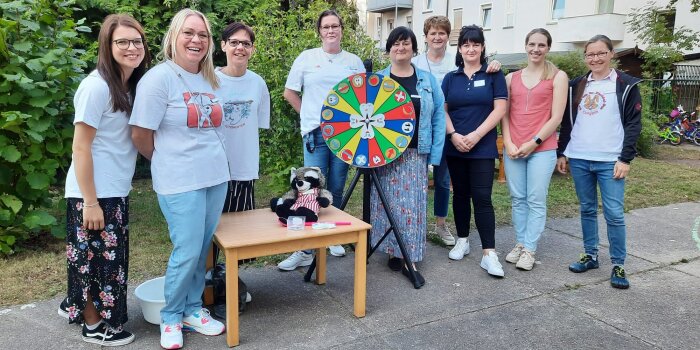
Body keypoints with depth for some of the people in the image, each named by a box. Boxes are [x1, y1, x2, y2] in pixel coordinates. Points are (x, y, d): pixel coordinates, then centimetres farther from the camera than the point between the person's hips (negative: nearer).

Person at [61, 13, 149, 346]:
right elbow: (80, 148, -19)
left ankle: (77, 305, 41)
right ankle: (95, 326, 26)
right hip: (94, 193, -8)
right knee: (99, 258, 6)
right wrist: (90, 202, -19)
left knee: (109, 256, 20)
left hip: (116, 191, 8)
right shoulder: (97, 86, -18)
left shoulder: (132, 85, 6)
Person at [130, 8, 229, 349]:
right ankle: (171, 317, 20)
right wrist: (168, 163, 4)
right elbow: (140, 134, -9)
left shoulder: (209, 79, 10)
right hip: (180, 182, -6)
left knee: (203, 250, 13)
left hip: (216, 177, 6)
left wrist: (209, 161, 13)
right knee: (187, 253, -2)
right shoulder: (159, 78, -11)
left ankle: (193, 309, 30)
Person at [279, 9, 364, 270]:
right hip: (315, 133, -2)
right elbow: (289, 93, 8)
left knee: (336, 190, 9)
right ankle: (304, 250, 3)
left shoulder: (354, 61, 9)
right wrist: (309, 115, 6)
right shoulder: (306, 58, 4)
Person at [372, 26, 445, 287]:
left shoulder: (427, 80, 7)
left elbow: (439, 116, 5)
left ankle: (410, 259, 6)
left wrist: (435, 154, -3)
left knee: (412, 204, 0)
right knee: (389, 202, 1)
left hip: (416, 154, 1)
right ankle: (394, 252, 15)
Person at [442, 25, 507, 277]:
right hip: (455, 147, 3)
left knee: (482, 197, -8)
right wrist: (453, 135, -10)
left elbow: (499, 109, -5)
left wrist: (476, 135, -14)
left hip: (483, 148, -3)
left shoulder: (494, 75, 3)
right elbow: (442, 110, 6)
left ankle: (489, 253, -5)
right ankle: (462, 241, 25)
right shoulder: (451, 78, 11)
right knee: (460, 194, 11)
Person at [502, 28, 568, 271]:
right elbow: (504, 114, 9)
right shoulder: (512, 78, 12)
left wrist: (533, 142, -10)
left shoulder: (558, 76, 2)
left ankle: (529, 250, 8)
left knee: (536, 201, 0)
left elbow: (556, 117, -4)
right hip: (513, 149, 3)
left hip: (542, 149, -3)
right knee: (517, 199, 8)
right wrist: (508, 143, -4)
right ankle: (520, 243, 21)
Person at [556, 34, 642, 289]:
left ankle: (618, 265, 7)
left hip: (610, 161, -3)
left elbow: (633, 124, -2)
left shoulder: (626, 85, 2)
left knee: (614, 214, -4)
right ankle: (590, 255, 23)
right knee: (587, 210, 11)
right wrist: (562, 153, 10)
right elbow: (567, 122, 14)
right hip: (579, 159, 4)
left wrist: (625, 158, -9)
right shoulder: (576, 86, 12)